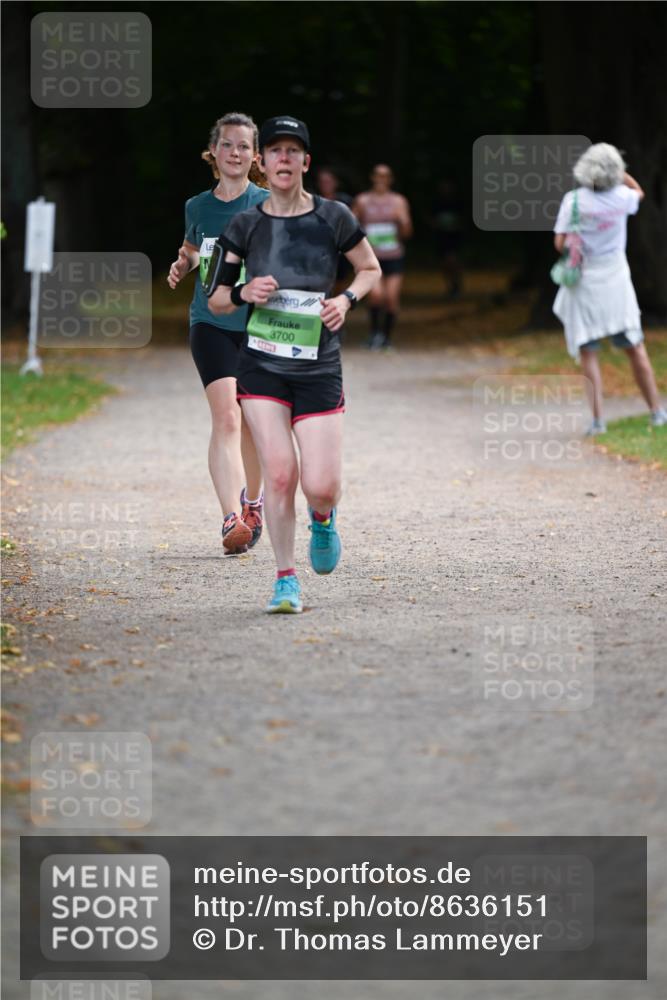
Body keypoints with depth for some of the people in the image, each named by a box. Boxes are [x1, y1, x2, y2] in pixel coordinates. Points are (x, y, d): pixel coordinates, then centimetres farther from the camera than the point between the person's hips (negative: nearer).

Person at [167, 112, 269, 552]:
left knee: (251, 425, 12)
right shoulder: (198, 207, 7)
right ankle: (232, 519, -27)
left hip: (259, 325, 0)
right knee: (226, 417, -18)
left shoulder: (269, 205, -1)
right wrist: (183, 265, 5)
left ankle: (253, 500, 38)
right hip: (212, 324, 0)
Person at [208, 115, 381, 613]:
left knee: (320, 486, -6)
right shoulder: (246, 225, 2)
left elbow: (371, 269, 14)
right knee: (279, 474, -11)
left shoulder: (333, 217, -1)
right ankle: (287, 580, 4)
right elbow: (216, 300, 9)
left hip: (319, 369, -1)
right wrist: (244, 293, -13)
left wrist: (346, 300, -5)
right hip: (262, 366, 1)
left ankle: (323, 517, 32)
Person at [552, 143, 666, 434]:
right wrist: (620, 172, 18)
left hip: (584, 284, -2)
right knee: (635, 349, 10)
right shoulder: (621, 197, -4)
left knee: (588, 354, 2)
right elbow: (638, 192, 21)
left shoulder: (574, 200, -14)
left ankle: (597, 419, -6)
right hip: (616, 282, 2)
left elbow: (560, 243, -10)